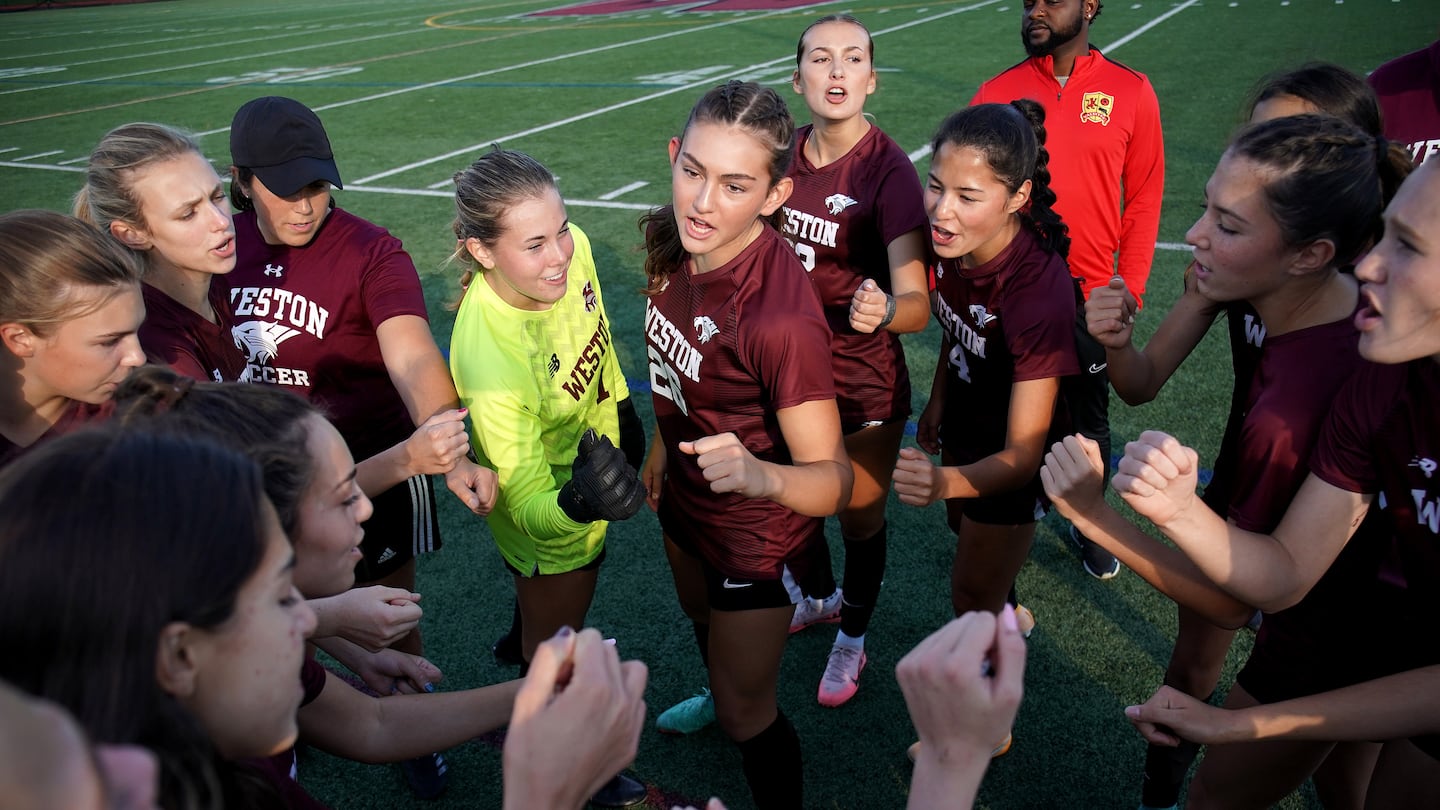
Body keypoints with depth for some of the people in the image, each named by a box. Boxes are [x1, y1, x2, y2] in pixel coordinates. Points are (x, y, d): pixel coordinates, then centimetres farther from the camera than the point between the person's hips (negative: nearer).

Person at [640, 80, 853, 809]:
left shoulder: (779, 316, -38)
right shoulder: (678, 244, -16)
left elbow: (833, 479, -35)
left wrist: (760, 475, -55)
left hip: (756, 538, -7)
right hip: (687, 502, 8)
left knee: (746, 712, 13)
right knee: (701, 620, 36)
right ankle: (721, 694, 69)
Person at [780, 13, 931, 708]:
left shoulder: (888, 170, -21)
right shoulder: (788, 154, -6)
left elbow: (916, 302, -28)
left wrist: (885, 310, -51)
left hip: (863, 387, -5)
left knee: (860, 519, 15)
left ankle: (852, 639, 42)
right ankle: (820, 597, 54)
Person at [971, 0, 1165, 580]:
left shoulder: (1131, 92, -3)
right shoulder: (996, 93, -2)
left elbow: (1144, 199, 0)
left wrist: (1129, 288, -4)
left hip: (1091, 298, 0)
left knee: (1090, 425, 15)